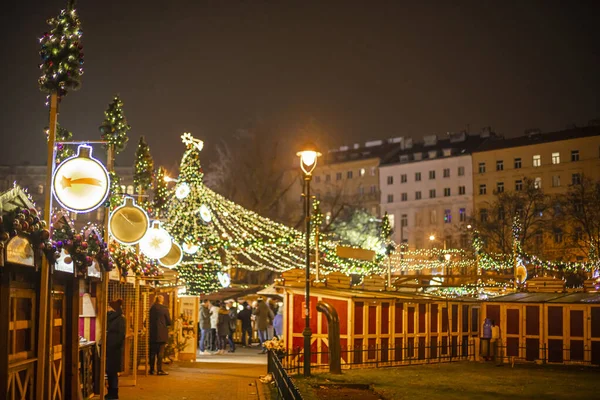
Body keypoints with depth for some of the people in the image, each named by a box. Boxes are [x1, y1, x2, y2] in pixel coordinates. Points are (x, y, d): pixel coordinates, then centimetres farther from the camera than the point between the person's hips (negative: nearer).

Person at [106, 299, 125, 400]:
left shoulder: (120, 319, -10)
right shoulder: (110, 318, 14)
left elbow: (121, 335, -14)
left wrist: (115, 345, -17)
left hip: (114, 348, -7)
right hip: (109, 348, 7)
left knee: (112, 370, -3)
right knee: (109, 370, 9)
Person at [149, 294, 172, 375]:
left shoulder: (152, 308, 2)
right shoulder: (164, 309, -9)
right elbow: (169, 322, -4)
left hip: (153, 334, 4)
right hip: (161, 334, -4)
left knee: (153, 352, 10)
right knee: (160, 352, -1)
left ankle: (152, 369, 15)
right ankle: (159, 370, -3)